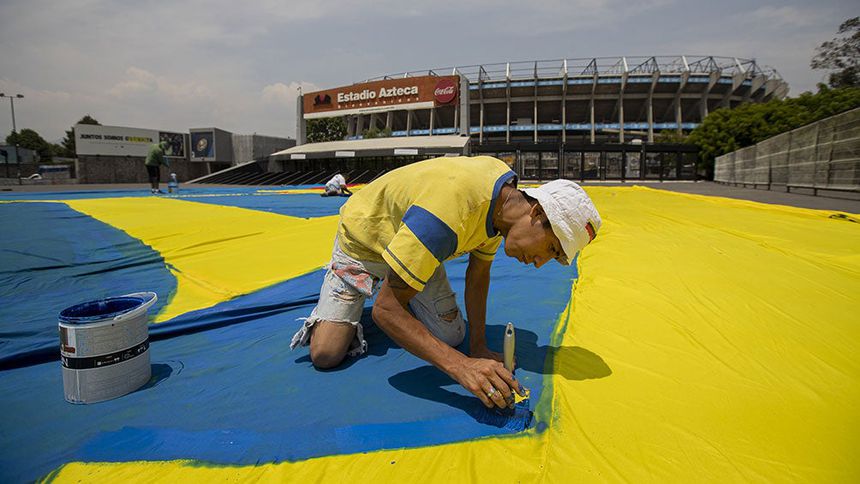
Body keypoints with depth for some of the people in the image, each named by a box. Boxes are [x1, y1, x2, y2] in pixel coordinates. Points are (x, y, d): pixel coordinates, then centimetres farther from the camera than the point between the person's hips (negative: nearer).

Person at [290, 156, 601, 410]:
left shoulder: (507, 194, -16)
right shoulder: (452, 207, -44)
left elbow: (478, 272, -2)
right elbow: (386, 310, -40)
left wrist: (478, 345, -9)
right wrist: (461, 366, -47)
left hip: (415, 247, 6)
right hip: (362, 242, -6)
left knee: (451, 337, -4)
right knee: (326, 354, -14)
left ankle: (398, 286, 23)